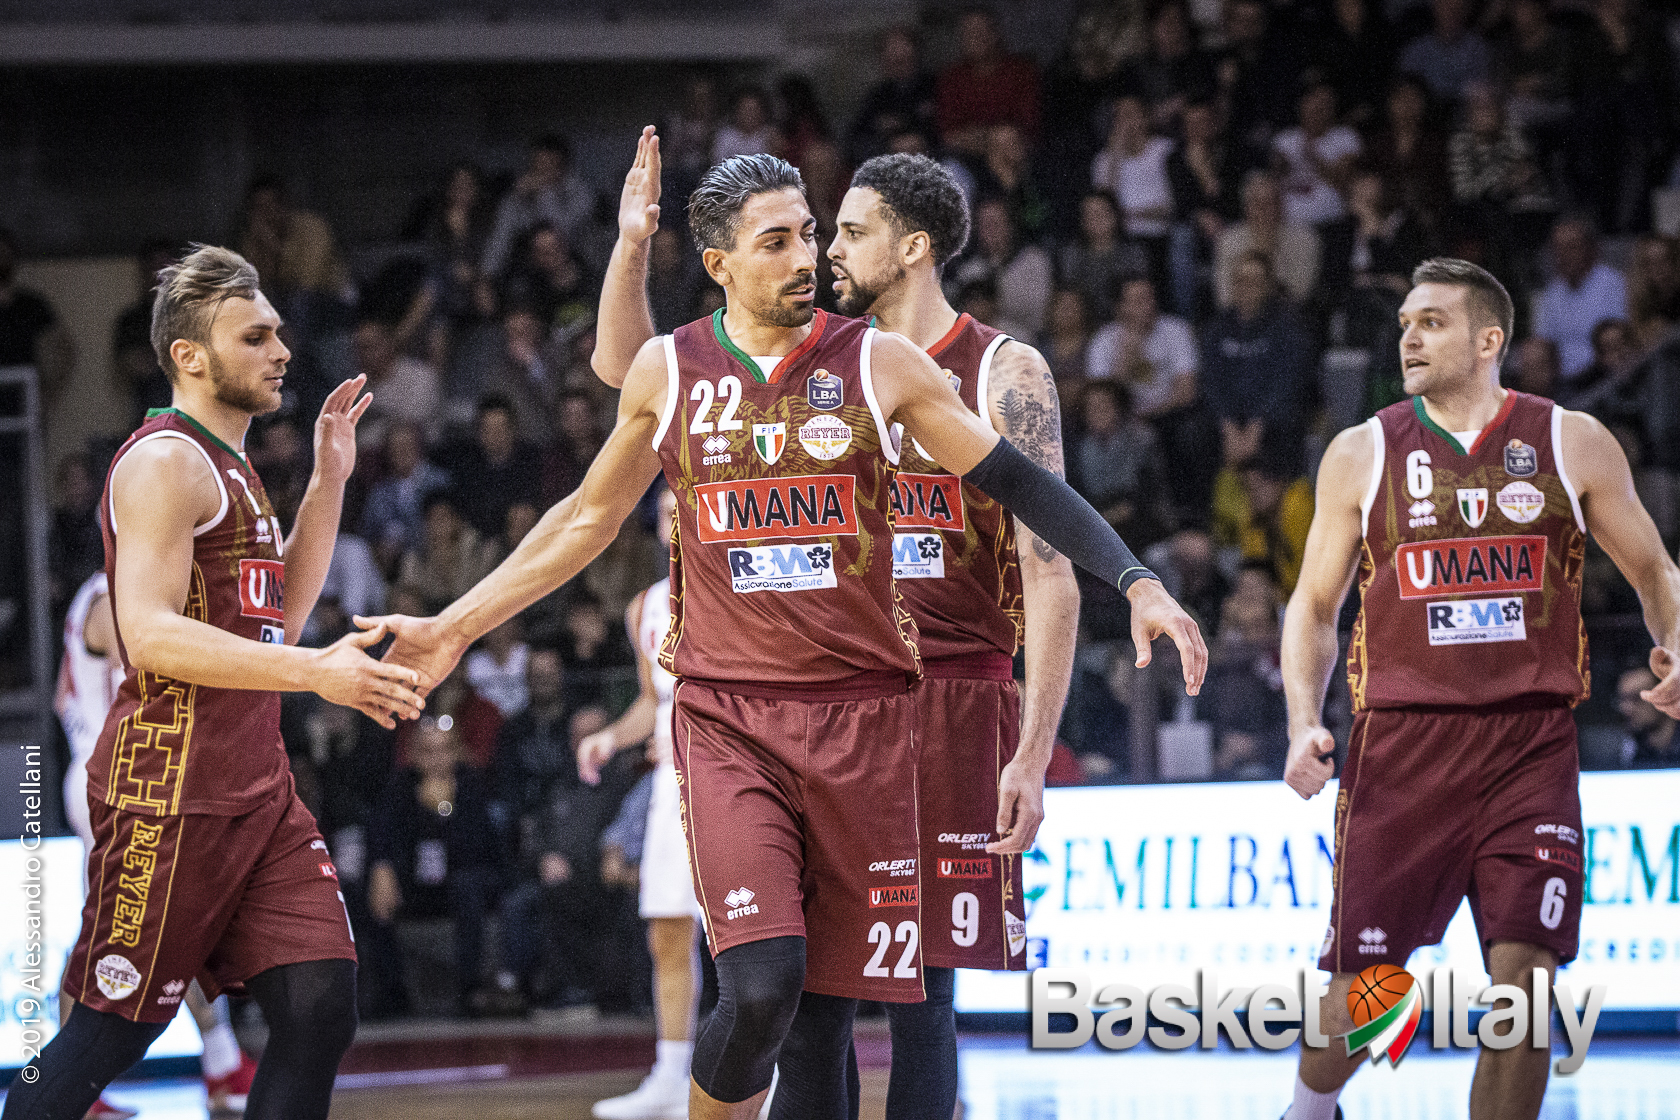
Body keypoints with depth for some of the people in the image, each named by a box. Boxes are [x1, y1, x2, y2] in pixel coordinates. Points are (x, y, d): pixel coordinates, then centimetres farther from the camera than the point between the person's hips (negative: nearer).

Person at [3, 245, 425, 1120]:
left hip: (256, 787, 9)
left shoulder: (227, 466, 20)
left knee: (320, 1007, -1)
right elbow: (149, 633, -23)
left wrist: (328, 481, 19)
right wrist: (314, 673, -29)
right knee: (114, 1025, -4)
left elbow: (277, 616, 27)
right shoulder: (166, 462, -11)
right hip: (170, 792, -9)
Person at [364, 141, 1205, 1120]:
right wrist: (457, 628, 19)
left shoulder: (879, 364, 1)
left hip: (863, 713, 1)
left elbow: (1020, 485, 3)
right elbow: (589, 519, 18)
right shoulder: (668, 371, 4)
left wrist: (1138, 583, -9)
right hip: (728, 717, -1)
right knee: (762, 988, -18)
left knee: (839, 993, 2)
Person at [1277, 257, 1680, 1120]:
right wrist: (1304, 723, -4)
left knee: (1523, 978, -10)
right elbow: (1315, 604, 11)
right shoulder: (1362, 455, 6)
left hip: (1530, 744, 0)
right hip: (1401, 740, 0)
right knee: (1361, 978, 2)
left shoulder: (1572, 444, 5)